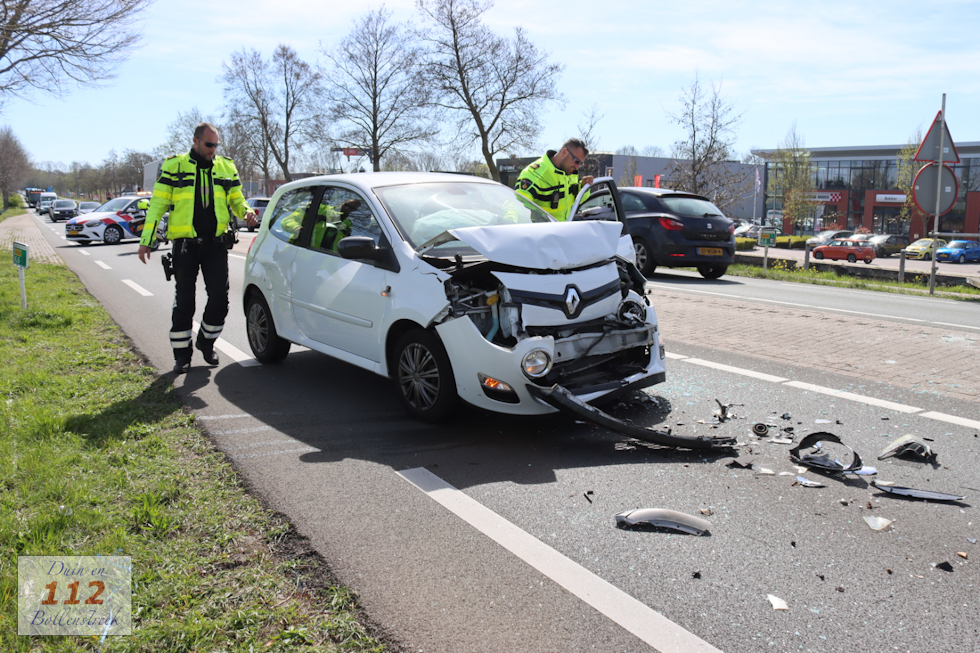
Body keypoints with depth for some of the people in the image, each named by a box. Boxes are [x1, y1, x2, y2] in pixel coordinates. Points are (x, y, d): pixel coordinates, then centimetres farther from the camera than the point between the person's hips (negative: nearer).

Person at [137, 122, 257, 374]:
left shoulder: (226, 167, 9)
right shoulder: (174, 166, 2)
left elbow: (237, 199, 16)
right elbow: (158, 203, 2)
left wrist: (246, 212, -9)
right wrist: (146, 240, -2)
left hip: (216, 244, 2)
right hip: (185, 245, -2)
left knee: (219, 299, 0)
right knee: (184, 302, 3)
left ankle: (207, 342, 24)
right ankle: (182, 354, 16)